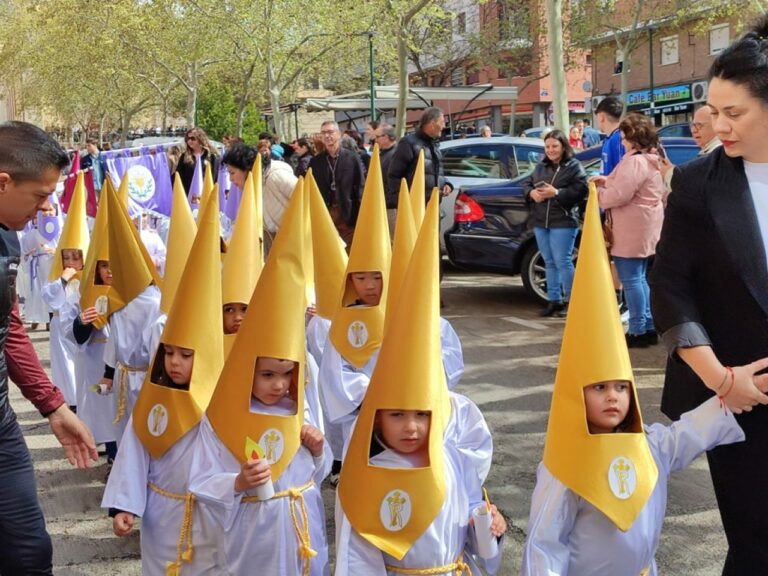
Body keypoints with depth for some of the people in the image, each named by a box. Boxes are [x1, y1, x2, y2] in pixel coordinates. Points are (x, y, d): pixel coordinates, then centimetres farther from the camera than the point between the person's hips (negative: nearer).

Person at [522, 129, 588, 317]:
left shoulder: (574, 166, -4)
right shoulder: (541, 166, 14)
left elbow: (581, 190, -14)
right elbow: (526, 183, 16)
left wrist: (556, 193, -20)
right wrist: (531, 192, -7)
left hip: (563, 222, -6)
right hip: (540, 222, 6)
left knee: (563, 262, -6)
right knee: (550, 263, 11)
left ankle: (570, 300, 5)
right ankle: (554, 300, 17)